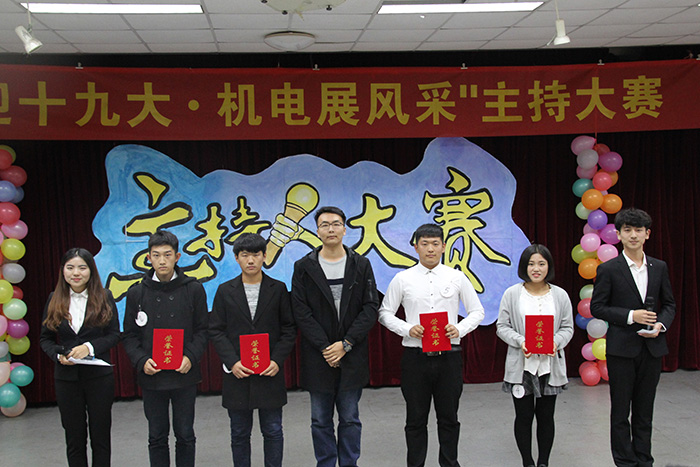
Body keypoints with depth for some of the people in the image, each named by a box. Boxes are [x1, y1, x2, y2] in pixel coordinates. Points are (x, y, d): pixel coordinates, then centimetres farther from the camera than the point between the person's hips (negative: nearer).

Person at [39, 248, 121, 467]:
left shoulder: (104, 298, -1)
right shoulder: (54, 300, 4)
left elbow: (114, 335, -2)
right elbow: (45, 338, 7)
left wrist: (90, 347, -18)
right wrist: (58, 355, -13)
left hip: (99, 376, -1)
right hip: (66, 377, 2)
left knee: (101, 434, 7)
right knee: (74, 436, 9)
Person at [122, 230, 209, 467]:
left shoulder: (193, 289, 0)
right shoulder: (137, 293, 2)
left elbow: (203, 330, 2)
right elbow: (130, 335, 5)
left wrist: (191, 357, -13)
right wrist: (141, 361, -12)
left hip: (184, 375, -1)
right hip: (151, 377, 1)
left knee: (185, 436, 10)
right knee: (157, 437, 10)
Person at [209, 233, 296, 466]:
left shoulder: (278, 289, 3)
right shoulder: (225, 291, 5)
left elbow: (289, 329, 3)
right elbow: (216, 331, 2)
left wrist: (277, 361, -10)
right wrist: (232, 362, -10)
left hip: (270, 372, 0)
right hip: (237, 374, 1)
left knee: (273, 431, 6)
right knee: (239, 433, 9)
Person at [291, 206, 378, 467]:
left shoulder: (361, 265, 3)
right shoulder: (304, 268, 1)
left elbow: (370, 308, -2)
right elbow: (301, 313, -5)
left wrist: (346, 344, -12)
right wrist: (324, 348, -13)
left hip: (352, 355, 0)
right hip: (318, 357, 0)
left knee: (350, 420, 10)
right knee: (321, 421, 9)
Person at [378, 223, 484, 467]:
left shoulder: (457, 277, 4)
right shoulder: (402, 279, 2)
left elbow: (477, 311, 9)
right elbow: (385, 313, 5)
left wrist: (459, 329, -10)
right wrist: (408, 329, -12)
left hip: (449, 356, 1)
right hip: (415, 356, -1)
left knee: (449, 417, 11)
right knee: (416, 419, 8)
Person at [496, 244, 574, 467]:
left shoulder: (560, 295, 3)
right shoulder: (512, 294, -1)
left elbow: (567, 327, 6)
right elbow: (502, 326, -1)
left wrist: (557, 342, -14)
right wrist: (519, 341, -18)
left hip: (550, 365, 2)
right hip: (521, 366, -1)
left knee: (546, 416, 10)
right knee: (524, 417, 5)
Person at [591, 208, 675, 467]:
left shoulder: (659, 267, 6)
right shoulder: (608, 269, -6)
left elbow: (669, 304, 12)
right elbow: (597, 307, -6)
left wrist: (661, 324, -8)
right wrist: (631, 316, -16)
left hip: (652, 347, 3)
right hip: (622, 348, -3)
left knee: (645, 411, 12)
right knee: (621, 411, 5)